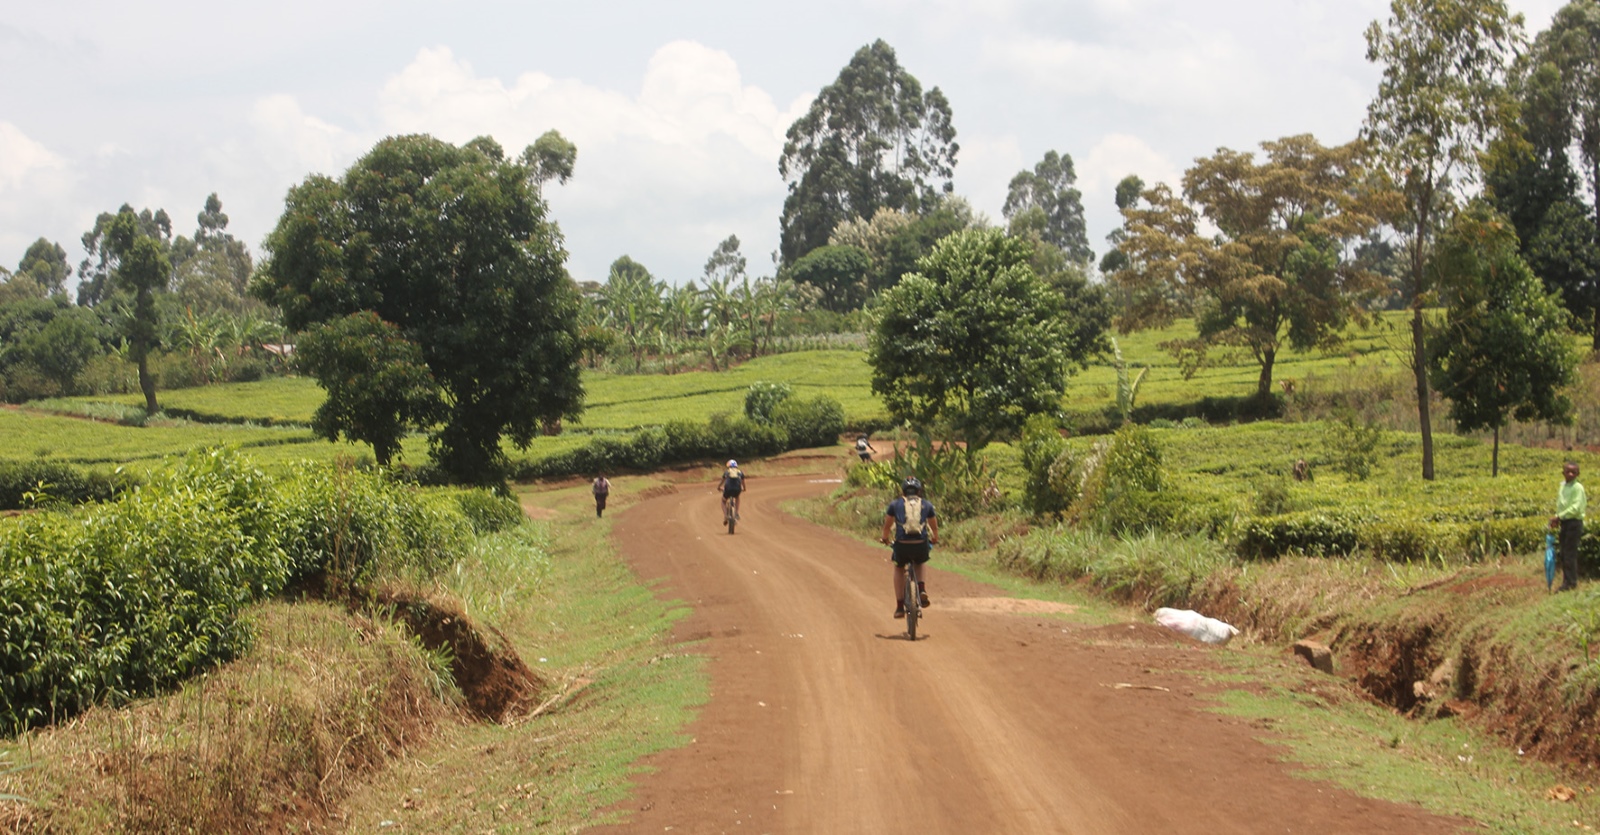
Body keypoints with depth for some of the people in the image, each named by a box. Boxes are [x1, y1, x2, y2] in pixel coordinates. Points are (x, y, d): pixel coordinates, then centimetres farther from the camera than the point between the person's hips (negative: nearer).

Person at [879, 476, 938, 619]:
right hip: (921, 545, 1)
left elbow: (887, 526, 21)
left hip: (902, 545, -1)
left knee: (899, 569, 30)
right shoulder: (927, 505, 14)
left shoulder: (895, 504, 12)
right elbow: (934, 528, 24)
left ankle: (900, 607, 24)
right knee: (919, 565, 36)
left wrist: (884, 538, 41)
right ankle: (922, 590, 12)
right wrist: (935, 540, 44)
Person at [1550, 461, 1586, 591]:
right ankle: (1567, 582, 17)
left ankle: (1570, 583, -4)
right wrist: (1556, 518, 1)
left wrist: (1559, 517, -20)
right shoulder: (1562, 486, 12)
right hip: (1564, 523, 8)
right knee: (1563, 554, 10)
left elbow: (1576, 507, -19)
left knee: (1570, 553, -8)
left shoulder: (1578, 488, -12)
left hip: (1574, 522, -8)